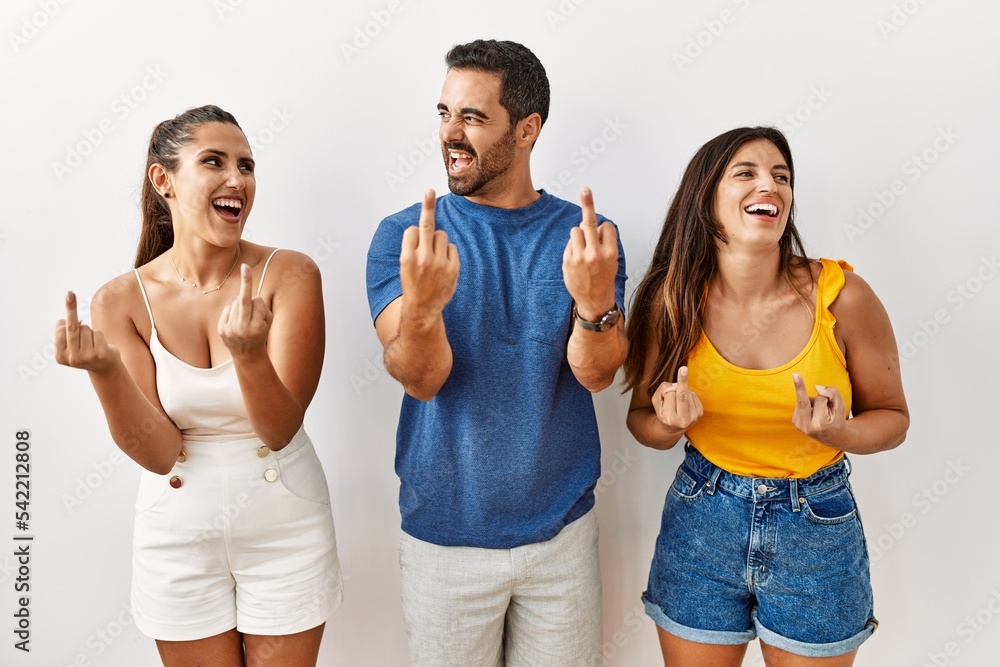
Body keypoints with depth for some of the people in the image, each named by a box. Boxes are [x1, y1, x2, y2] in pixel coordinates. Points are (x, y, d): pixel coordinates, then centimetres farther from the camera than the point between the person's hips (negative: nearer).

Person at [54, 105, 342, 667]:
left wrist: (250, 354, -37)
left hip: (283, 529, -1)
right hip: (179, 536, 1)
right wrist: (105, 370, -29)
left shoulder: (290, 274, -15)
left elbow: (279, 431, -18)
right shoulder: (121, 300, -9)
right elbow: (158, 454, -13)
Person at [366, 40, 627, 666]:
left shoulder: (585, 234, -5)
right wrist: (421, 305, -39)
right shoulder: (403, 234, -7)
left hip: (562, 529, 1)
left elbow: (597, 373, -14)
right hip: (444, 535, 0)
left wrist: (596, 301, -35)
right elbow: (421, 379, -18)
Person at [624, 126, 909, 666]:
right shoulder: (672, 300, -11)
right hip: (700, 524, 1)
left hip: (818, 526, 0)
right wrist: (670, 424, -21)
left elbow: (891, 418, -2)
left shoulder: (841, 295, -15)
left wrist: (837, 433, -23)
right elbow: (641, 418, 1)